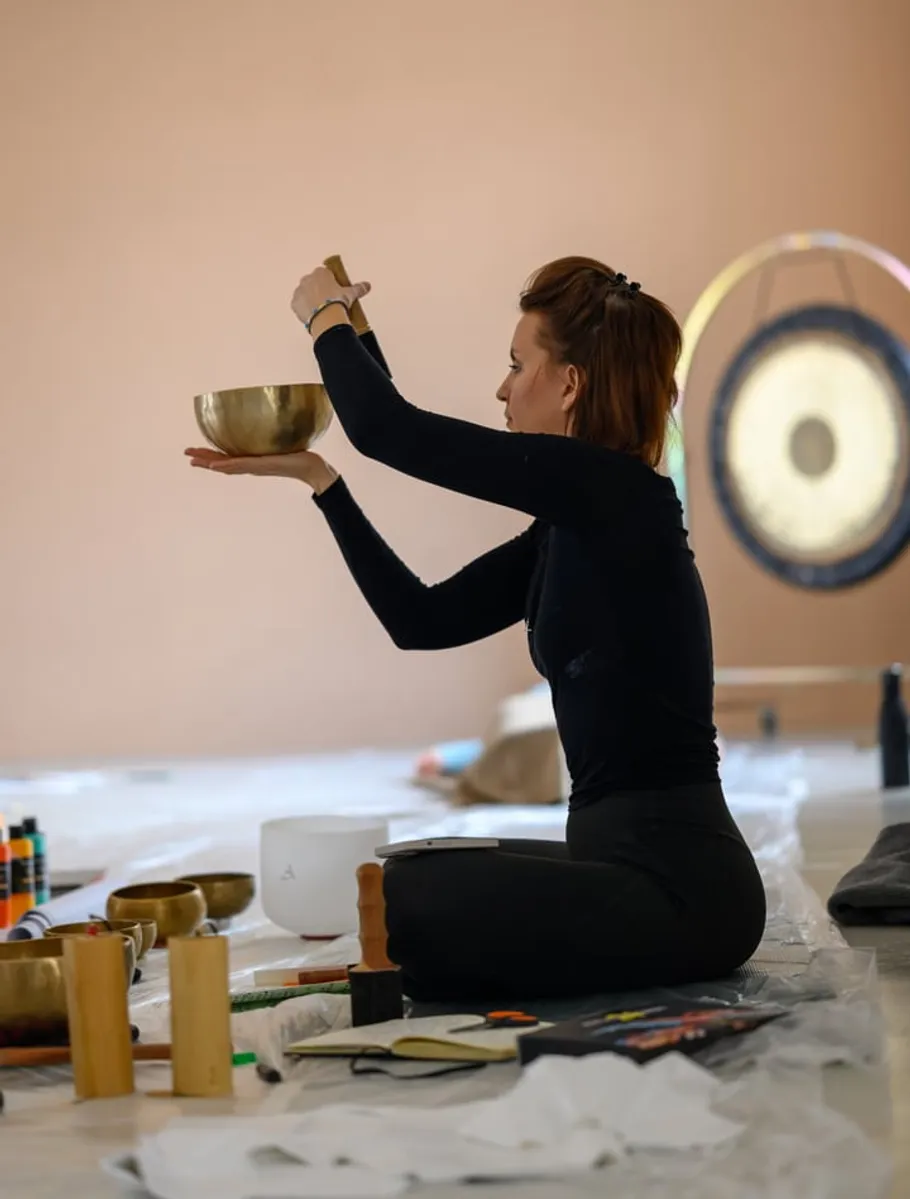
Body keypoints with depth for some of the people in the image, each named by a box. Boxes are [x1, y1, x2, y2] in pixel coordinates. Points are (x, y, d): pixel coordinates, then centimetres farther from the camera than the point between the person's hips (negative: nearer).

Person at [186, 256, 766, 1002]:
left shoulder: (617, 492, -15)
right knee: (404, 883, 24)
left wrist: (327, 317, 4)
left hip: (677, 881, -10)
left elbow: (388, 428, -15)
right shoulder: (575, 522, 12)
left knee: (402, 903, -17)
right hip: (628, 861, 10)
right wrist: (316, 477, 16)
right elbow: (422, 620, 16)